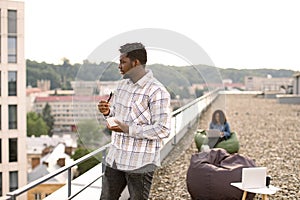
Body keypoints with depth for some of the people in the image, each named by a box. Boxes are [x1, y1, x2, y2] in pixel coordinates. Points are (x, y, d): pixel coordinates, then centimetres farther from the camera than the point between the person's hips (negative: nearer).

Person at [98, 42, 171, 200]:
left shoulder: (157, 91, -17)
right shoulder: (123, 84, 8)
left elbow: (163, 130, -20)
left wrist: (128, 129, -24)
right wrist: (107, 111, -3)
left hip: (140, 163, -7)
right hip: (116, 157, 8)